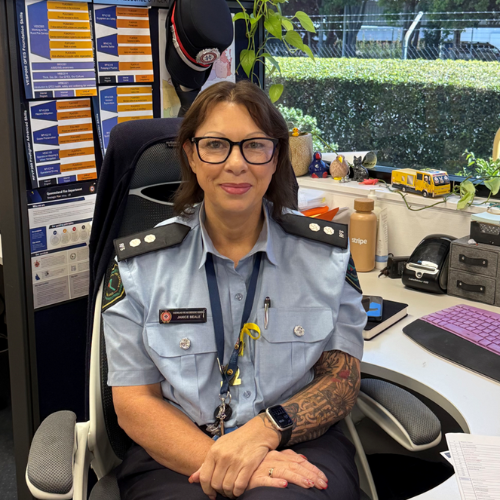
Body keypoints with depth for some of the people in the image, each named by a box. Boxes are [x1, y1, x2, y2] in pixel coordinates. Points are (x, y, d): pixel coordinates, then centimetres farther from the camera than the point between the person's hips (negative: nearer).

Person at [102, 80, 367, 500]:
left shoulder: (328, 252, 4)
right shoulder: (139, 264, 1)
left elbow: (343, 377, 3)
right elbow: (134, 402, -1)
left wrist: (266, 430, -17)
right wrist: (217, 463, -19)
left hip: (296, 446, 0)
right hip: (178, 457, 1)